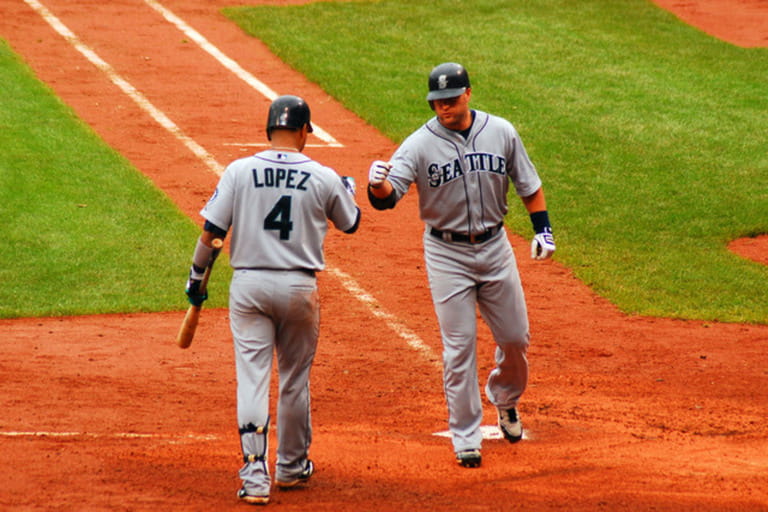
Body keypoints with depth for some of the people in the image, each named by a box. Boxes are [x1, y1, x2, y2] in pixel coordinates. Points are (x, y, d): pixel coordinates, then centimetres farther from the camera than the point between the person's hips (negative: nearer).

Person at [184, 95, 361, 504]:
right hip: (299, 286, 0)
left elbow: (212, 230, -5)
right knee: (295, 380, 16)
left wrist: (196, 275, 9)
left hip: (249, 285, 0)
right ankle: (291, 467, 30)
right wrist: (348, 190, 34)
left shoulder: (239, 171, -4)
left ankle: (255, 474, -12)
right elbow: (350, 223, 14)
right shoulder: (324, 178, -3)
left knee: (252, 378, -1)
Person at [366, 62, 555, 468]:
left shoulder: (501, 133, -3)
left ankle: (504, 398, 41)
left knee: (516, 338, 10)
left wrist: (543, 229, 0)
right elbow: (387, 197, -24)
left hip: (494, 247, 3)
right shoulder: (419, 145, -13)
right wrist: (378, 184, -47)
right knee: (459, 346, -4)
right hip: (447, 254, -3)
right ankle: (466, 438, 5)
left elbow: (528, 184, 9)